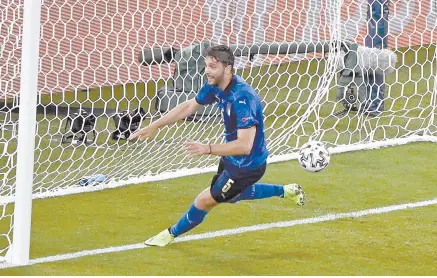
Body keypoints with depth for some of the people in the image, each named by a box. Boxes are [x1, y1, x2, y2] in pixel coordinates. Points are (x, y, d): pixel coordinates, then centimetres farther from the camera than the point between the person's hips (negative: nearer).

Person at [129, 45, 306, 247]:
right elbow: (188, 107, 8)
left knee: (205, 200, 1)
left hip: (248, 166, -9)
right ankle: (284, 191, 43)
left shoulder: (243, 98, -36)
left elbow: (244, 145, -39)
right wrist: (153, 127, 5)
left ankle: (172, 234, 28)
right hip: (232, 158, 9)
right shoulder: (215, 86, -9)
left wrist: (207, 149, -48)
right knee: (229, 195, 31)